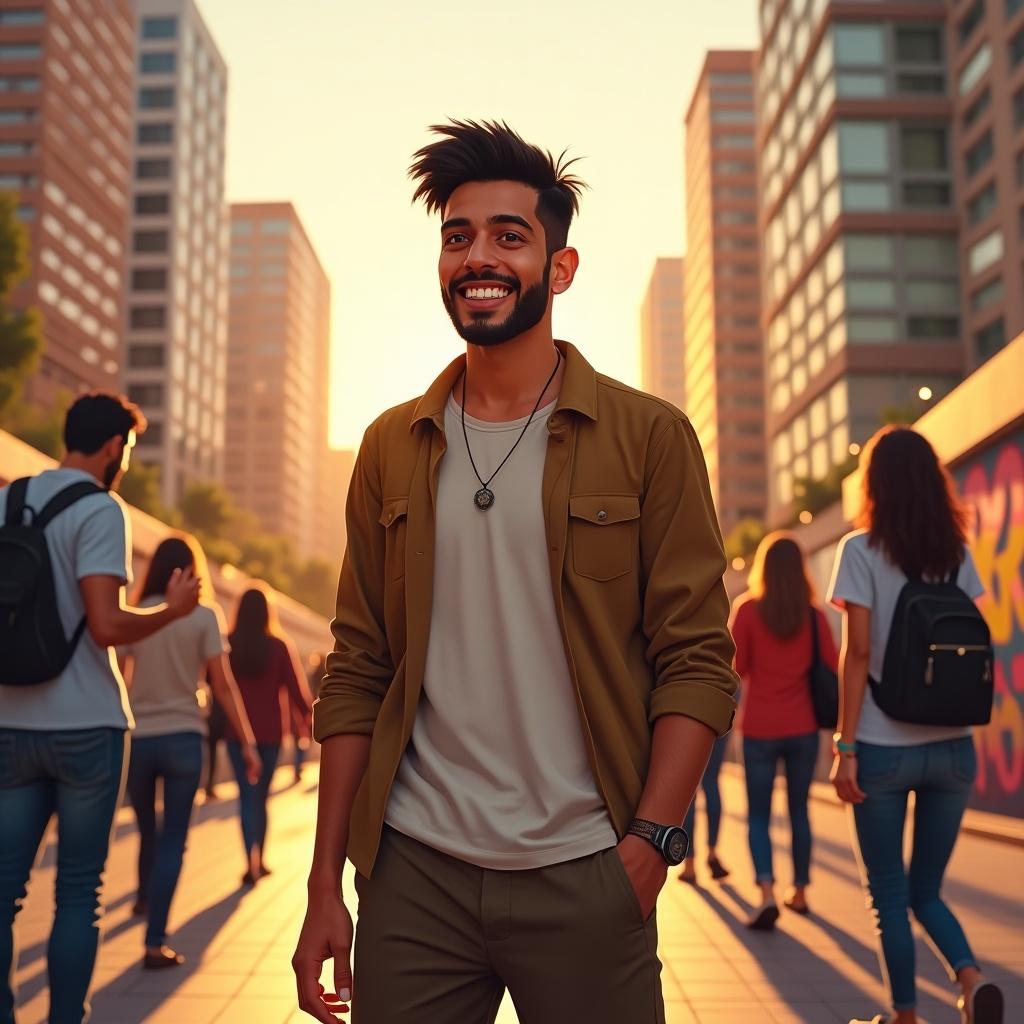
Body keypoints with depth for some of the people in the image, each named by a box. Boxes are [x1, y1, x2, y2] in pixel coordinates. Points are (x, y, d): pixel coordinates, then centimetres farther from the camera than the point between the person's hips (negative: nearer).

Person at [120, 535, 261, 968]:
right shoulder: (204, 616, -4)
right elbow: (223, 685, -7)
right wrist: (248, 741, -2)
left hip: (139, 738, 2)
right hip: (183, 737, -2)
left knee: (148, 831, 22)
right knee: (173, 839, 2)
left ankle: (144, 898, 45)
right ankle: (155, 942, -2)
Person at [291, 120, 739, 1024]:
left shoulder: (648, 437, -1)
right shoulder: (392, 448, 7)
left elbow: (697, 660, -4)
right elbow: (356, 675, 7)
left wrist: (650, 845, -15)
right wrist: (325, 882, 4)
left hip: (585, 880, -2)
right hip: (413, 874, 3)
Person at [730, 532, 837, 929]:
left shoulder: (748, 609, -7)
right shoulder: (814, 615, -2)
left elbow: (736, 667, -6)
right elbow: (832, 667, -2)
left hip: (759, 728, -2)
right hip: (803, 728, 2)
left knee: (758, 815, 5)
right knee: (799, 810, 16)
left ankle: (767, 891, -13)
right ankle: (799, 892, 24)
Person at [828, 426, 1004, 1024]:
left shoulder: (862, 550, -6)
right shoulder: (959, 553, 7)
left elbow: (859, 654, -11)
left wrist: (846, 745, -9)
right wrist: (963, 731, 14)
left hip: (885, 747, -4)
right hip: (952, 747, 4)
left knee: (890, 896, 9)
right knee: (926, 890, 16)